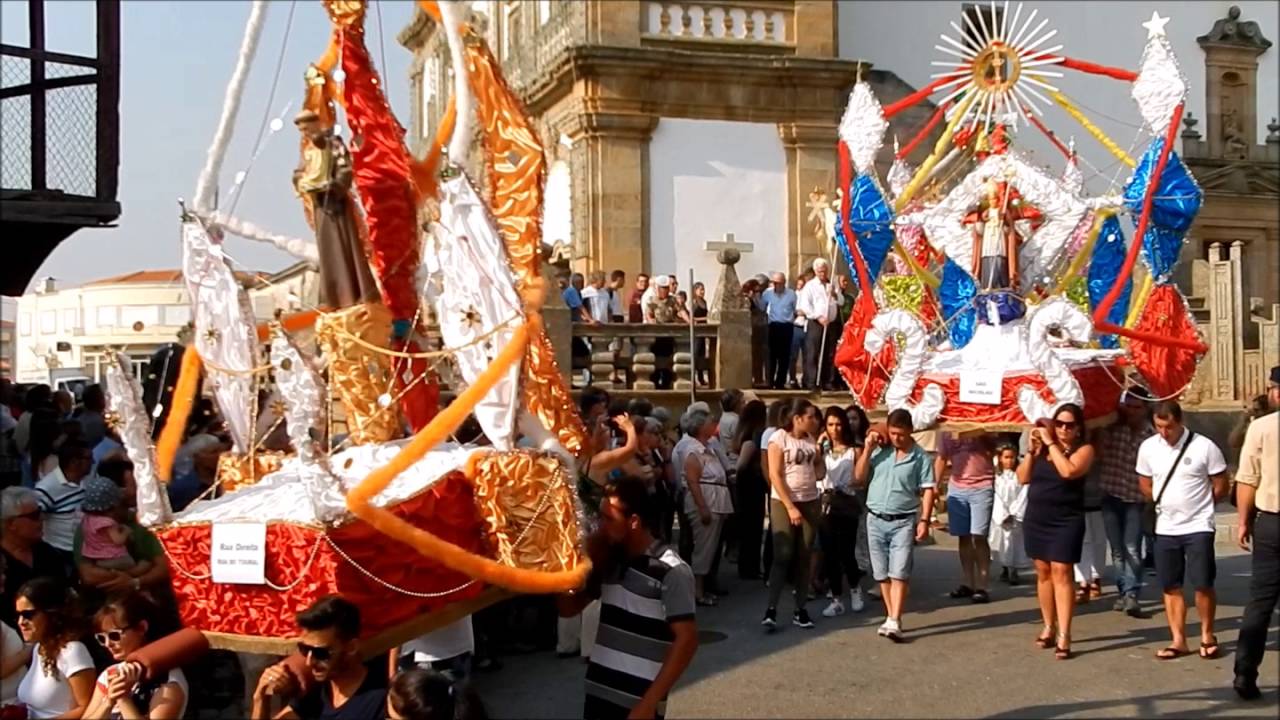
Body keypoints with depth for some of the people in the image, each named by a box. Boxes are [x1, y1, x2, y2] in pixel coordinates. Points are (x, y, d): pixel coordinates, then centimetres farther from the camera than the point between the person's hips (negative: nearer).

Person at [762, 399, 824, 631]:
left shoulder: (810, 440, 9)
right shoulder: (779, 438, -8)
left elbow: (820, 474, 11)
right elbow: (775, 476, -13)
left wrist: (819, 449, -3)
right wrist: (790, 507, -16)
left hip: (810, 503, 5)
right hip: (783, 503, -5)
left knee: (804, 557, 5)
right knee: (783, 556, -10)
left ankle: (801, 609, 9)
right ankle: (771, 609, -9)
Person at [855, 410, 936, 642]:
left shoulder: (920, 457, -4)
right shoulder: (879, 451, 3)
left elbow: (928, 490, -4)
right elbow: (859, 477, 3)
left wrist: (924, 521, -11)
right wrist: (867, 449, -5)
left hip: (903, 522, -4)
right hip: (875, 520, 4)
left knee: (899, 574, -9)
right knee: (882, 575, 9)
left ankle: (895, 622, -13)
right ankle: (890, 618, 19)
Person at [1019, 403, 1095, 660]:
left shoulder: (1084, 449, -4)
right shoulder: (1042, 447, 8)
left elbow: (1068, 471, -23)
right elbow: (1023, 478, 5)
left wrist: (1051, 444, -16)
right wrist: (1031, 450, -6)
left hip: (1066, 522, -5)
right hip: (1035, 519, 5)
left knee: (1061, 573, -10)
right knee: (1043, 572, 11)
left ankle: (1064, 636, -11)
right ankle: (1049, 628, 21)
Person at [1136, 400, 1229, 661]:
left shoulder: (1204, 447, -11)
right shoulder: (1148, 447, 0)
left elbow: (1220, 487, -3)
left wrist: (1196, 503, 3)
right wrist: (1168, 503, 8)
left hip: (1198, 527, -4)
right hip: (1165, 529, 4)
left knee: (1203, 584, -3)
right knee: (1171, 587, 6)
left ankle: (1207, 635, 16)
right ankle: (1178, 640, 15)